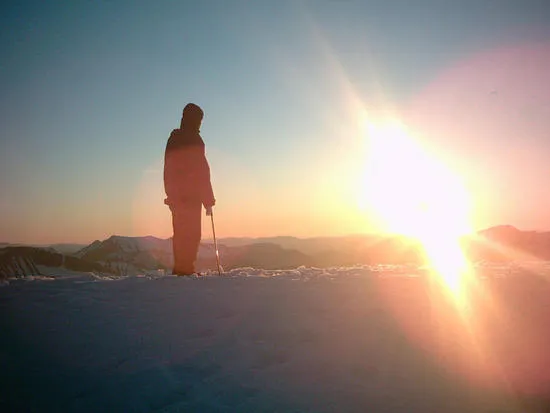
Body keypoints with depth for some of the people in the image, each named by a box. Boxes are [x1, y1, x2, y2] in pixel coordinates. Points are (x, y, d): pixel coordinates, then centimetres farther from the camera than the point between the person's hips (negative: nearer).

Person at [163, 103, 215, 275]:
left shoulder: (173, 140, 16)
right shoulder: (194, 140, -9)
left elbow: (168, 172, 18)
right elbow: (202, 172, -12)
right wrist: (208, 199, -10)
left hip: (175, 196, 8)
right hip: (192, 196, -8)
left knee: (180, 232, 13)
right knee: (191, 233, -7)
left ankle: (180, 268, 15)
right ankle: (186, 268, -12)